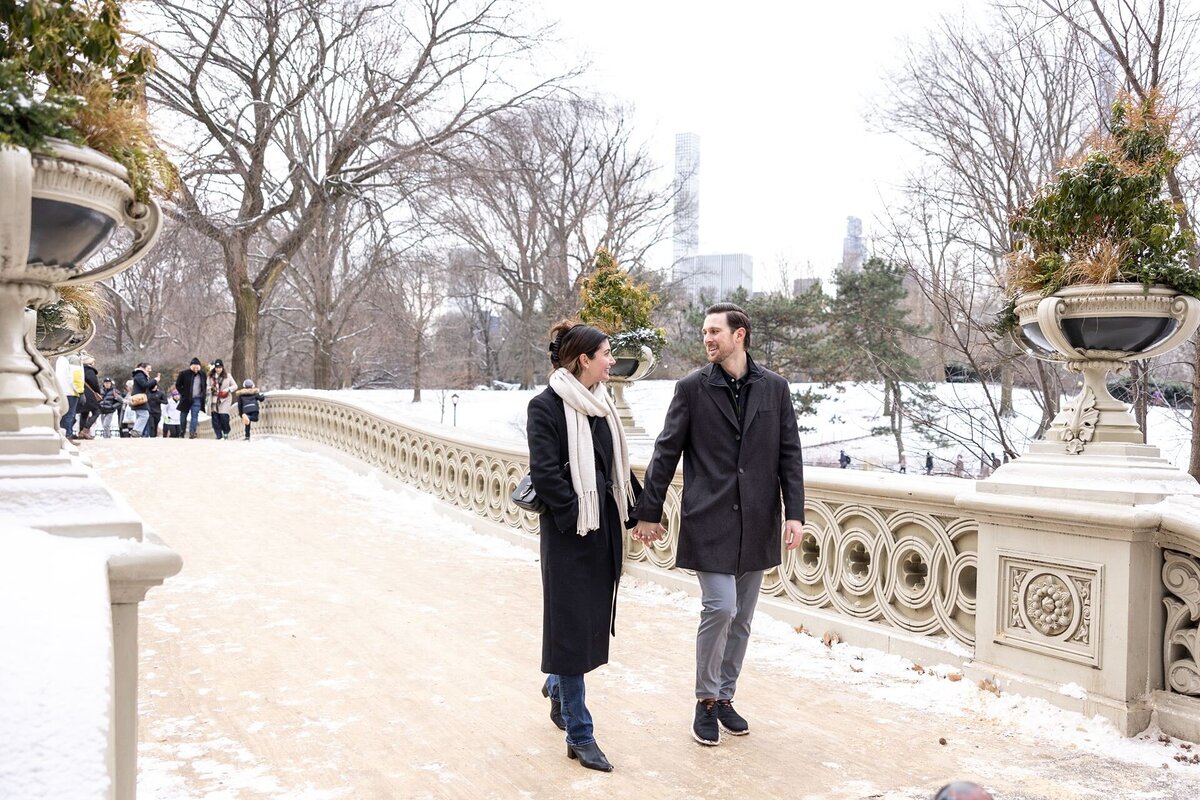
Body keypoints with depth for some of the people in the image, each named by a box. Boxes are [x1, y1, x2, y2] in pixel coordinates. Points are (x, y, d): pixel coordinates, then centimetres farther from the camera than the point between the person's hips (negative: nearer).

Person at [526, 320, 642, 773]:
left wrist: (640, 511, 11)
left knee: (595, 616, 17)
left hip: (605, 524, 8)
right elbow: (544, 473, -17)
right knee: (572, 623, 0)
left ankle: (558, 686, 43)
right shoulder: (547, 406, -12)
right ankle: (579, 735, 10)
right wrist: (577, 516, -17)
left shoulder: (600, 403, 11)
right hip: (570, 530, -8)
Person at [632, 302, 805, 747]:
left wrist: (794, 514, -1)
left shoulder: (774, 388, 5)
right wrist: (649, 512, 1)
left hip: (757, 523, 3)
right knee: (720, 609, -9)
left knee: (741, 617, 11)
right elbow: (666, 454, 1)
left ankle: (725, 697, 28)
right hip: (709, 521, -3)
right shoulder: (692, 388, -2)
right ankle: (706, 701, 11)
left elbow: (789, 454, 6)